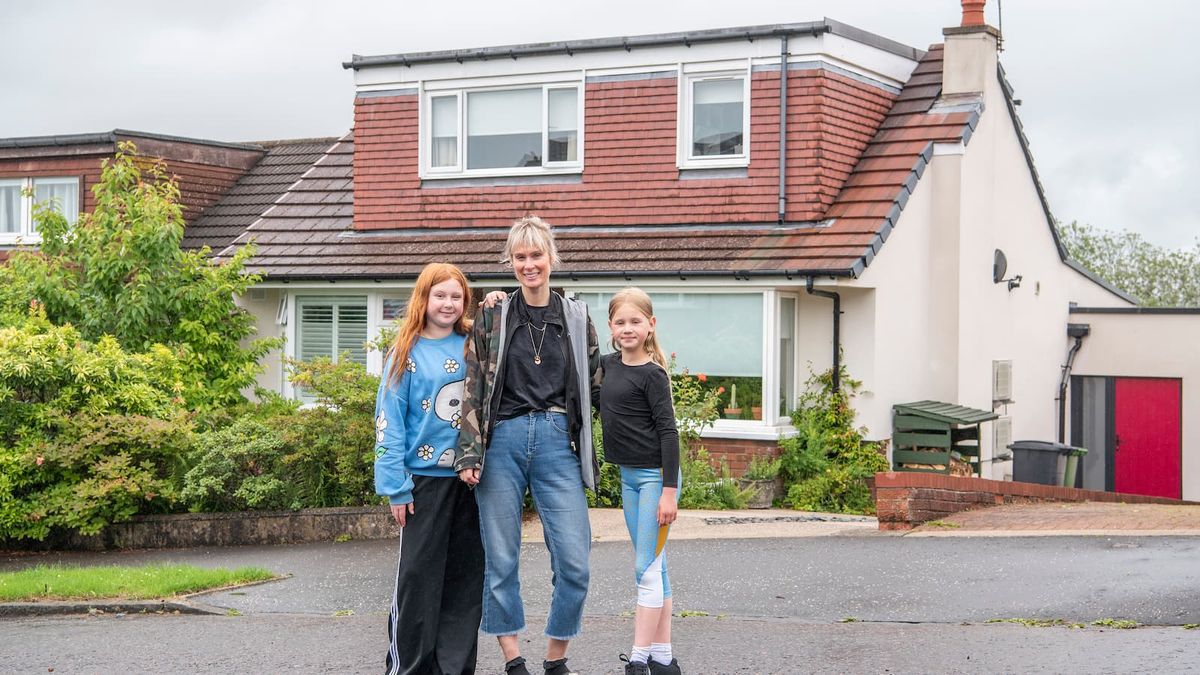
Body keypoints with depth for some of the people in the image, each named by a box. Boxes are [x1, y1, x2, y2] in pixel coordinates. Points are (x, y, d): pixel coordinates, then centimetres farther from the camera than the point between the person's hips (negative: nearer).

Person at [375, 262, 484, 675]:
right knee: (418, 575, 0)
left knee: (466, 577, 6)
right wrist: (396, 486, -12)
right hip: (425, 478, -3)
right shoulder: (407, 353, -2)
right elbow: (389, 423, -5)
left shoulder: (475, 346, 7)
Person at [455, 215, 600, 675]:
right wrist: (469, 454, -4)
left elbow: (594, 385, 15)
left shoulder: (576, 317, 10)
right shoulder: (492, 316, 6)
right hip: (503, 439, -1)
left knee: (574, 564, -5)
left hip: (557, 441, 1)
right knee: (501, 560, 3)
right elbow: (473, 390, 3)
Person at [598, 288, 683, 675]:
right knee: (653, 568, 11)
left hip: (655, 475, -8)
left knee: (646, 569, -7)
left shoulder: (652, 374, -13)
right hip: (629, 476, 8)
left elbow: (668, 432, -15)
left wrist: (669, 491, -19)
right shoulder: (610, 364, 9)